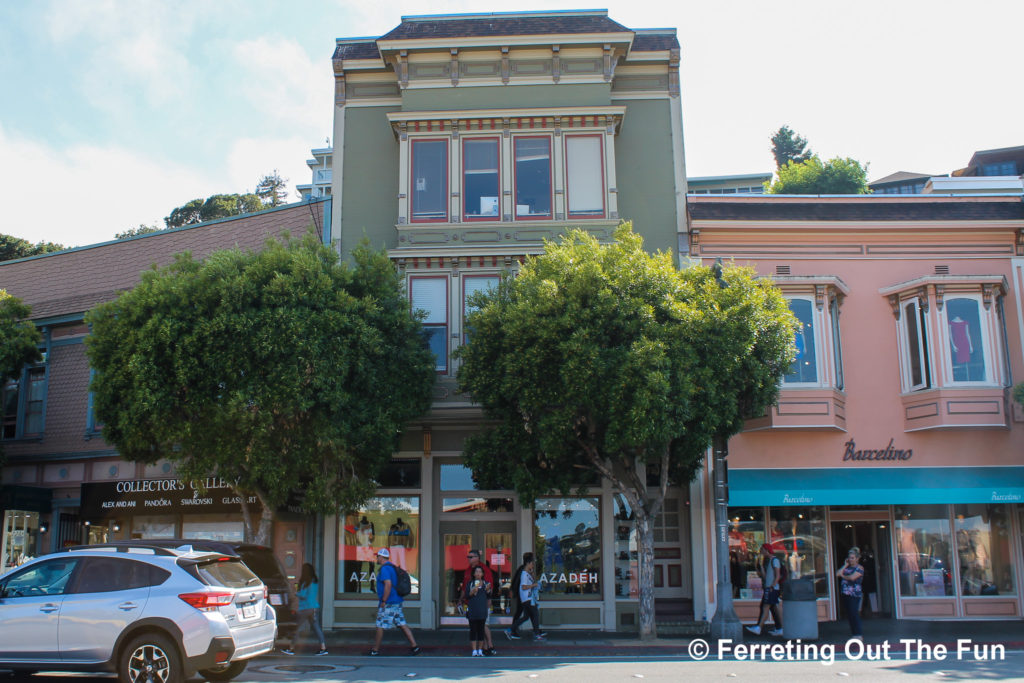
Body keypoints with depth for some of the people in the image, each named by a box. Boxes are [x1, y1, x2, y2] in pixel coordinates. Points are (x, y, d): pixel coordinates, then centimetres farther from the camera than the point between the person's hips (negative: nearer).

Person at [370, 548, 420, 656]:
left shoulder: (384, 568, -14)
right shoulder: (392, 567, 17)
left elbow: (388, 584, -25)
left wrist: (383, 601, -21)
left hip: (388, 603, -9)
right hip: (397, 602, 9)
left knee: (380, 626, 1)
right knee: (402, 624, 7)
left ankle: (375, 650, 9)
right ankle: (414, 646, 2)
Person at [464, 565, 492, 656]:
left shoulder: (485, 583, 8)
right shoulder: (470, 584, 3)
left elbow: (488, 597, 8)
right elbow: (466, 596, -1)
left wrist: (488, 590, -9)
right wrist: (472, 592, -17)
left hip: (482, 610, 2)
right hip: (472, 610, -2)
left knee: (481, 629, 4)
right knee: (473, 630, -1)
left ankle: (480, 650, 12)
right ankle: (474, 651, 3)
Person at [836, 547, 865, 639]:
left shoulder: (859, 568, -3)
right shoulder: (846, 567, 17)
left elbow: (852, 577, -16)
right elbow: (837, 574, 2)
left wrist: (843, 576, 1)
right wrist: (845, 565, 3)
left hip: (854, 594, -7)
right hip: (845, 594, 7)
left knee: (854, 613, -13)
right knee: (849, 614, 7)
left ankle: (859, 634, -10)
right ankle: (854, 633, 14)